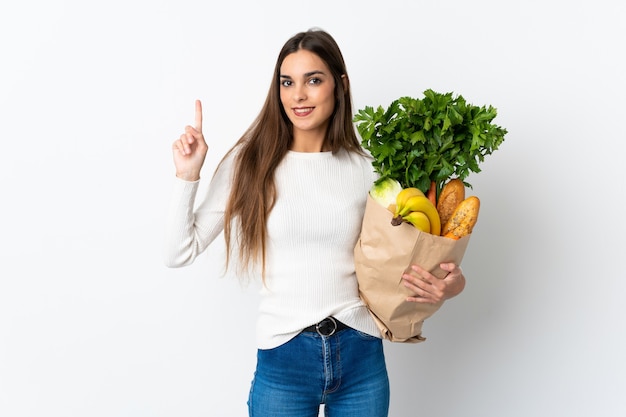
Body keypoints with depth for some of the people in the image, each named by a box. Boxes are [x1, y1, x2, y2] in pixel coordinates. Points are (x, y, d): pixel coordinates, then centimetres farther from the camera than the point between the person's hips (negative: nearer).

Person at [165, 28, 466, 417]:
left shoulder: (365, 168, 0)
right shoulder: (249, 164, -4)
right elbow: (179, 253, -3)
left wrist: (449, 283, -10)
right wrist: (188, 176, -13)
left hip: (362, 355, 2)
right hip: (283, 359, -2)